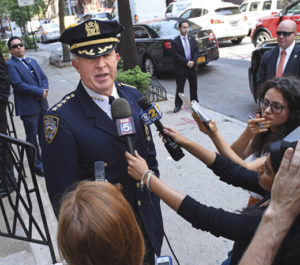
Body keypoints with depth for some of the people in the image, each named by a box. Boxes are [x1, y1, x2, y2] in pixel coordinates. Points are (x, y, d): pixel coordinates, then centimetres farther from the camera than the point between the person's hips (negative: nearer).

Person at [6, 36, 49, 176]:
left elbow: (43, 77, 12)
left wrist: (45, 90, -9)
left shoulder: (32, 61, 15)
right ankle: (38, 164, 16)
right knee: (32, 138, 4)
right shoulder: (10, 65, -8)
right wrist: (40, 92, -16)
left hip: (42, 104, 7)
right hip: (28, 108, -6)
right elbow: (19, 85, -18)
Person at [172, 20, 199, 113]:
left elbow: (196, 51, 4)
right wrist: (187, 62, -18)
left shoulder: (192, 39, 6)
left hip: (192, 67, 4)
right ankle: (178, 105, 14)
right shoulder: (175, 42, -8)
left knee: (193, 87, 13)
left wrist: (193, 61, -13)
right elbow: (176, 56, -14)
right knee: (180, 88, 3)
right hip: (181, 69, -4)